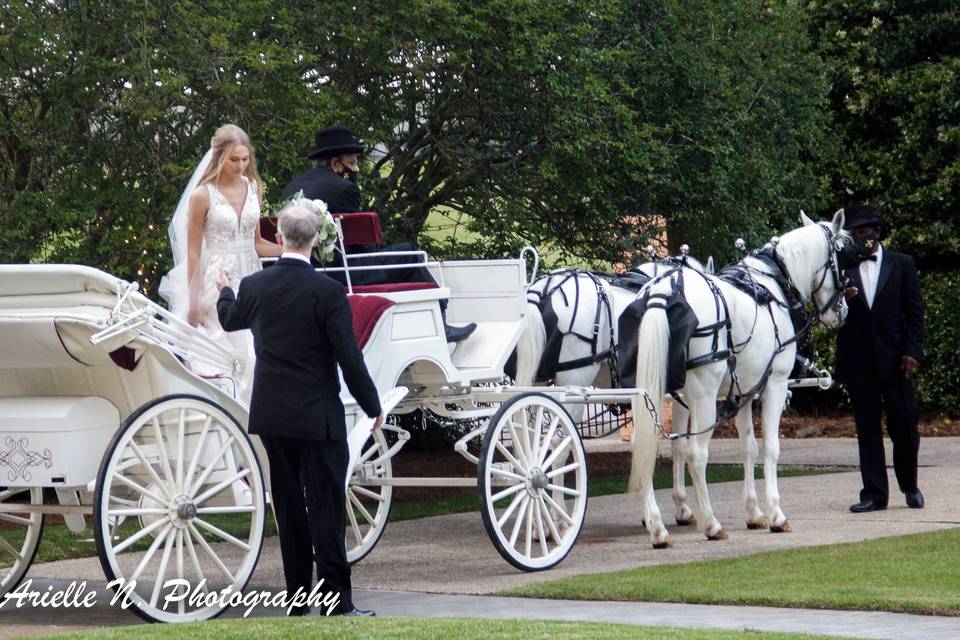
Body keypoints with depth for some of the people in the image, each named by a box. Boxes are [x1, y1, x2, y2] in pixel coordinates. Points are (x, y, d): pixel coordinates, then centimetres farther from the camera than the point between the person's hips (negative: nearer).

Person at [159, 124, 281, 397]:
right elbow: (193, 252, -3)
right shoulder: (203, 195, -6)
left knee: (254, 352, -2)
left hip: (250, 279, 5)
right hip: (218, 282, -5)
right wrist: (193, 302, -6)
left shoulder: (254, 187, 9)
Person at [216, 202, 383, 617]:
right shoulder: (328, 292, -14)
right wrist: (373, 407, 0)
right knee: (326, 508, -2)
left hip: (271, 415, 4)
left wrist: (224, 292, 45)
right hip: (318, 417, -4)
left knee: (289, 508, 12)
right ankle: (337, 603, -4)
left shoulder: (254, 287, -1)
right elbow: (349, 359, -13)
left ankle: (297, 599, 17)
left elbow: (230, 319, 22)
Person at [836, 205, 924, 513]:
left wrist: (912, 351, -5)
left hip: (894, 358, -1)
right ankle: (874, 493, 6)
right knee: (867, 429, 2)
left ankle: (909, 485, 21)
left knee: (904, 426, 2)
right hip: (858, 362, 1)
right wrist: (842, 299, -18)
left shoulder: (902, 264, 6)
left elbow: (914, 311, 4)